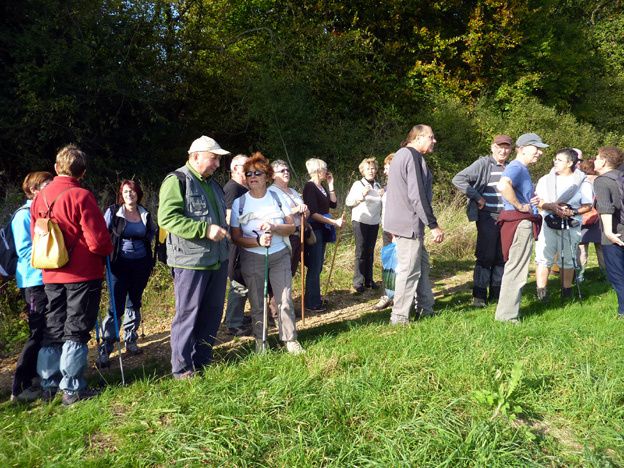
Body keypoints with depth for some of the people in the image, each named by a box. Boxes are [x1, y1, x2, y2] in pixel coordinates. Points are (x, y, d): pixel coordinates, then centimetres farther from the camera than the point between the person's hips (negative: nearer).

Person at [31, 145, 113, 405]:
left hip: (51, 276, 6)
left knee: (52, 330, 16)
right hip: (83, 274, -6)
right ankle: (72, 389, 8)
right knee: (76, 331, 3)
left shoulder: (39, 198, 4)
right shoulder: (81, 196, -15)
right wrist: (107, 251, 4)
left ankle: (48, 386, 23)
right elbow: (97, 240, -16)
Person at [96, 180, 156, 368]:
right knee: (116, 306, -7)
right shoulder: (113, 212, -3)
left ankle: (131, 341, 27)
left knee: (134, 303, 14)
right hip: (120, 264, -4)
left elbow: (152, 233, 22)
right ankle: (104, 350, -2)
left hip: (141, 264, 4)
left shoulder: (145, 214, 6)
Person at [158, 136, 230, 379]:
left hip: (217, 259, 8)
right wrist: (205, 229, -25)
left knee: (213, 311, 14)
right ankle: (182, 368, 12)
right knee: (188, 314, 0)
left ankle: (203, 359, 28)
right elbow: (167, 217, -22)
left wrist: (223, 229, 15)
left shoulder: (212, 183, 17)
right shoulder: (176, 181, -10)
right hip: (191, 261, -8)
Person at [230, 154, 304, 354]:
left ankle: (290, 339, 12)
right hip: (252, 259, -1)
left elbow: (291, 227, -1)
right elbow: (236, 237, -5)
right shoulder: (239, 203, -3)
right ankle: (260, 341, 21)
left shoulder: (278, 197, 1)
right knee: (257, 303, 6)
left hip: (280, 255, 1)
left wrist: (274, 228, -21)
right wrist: (258, 241, -21)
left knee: (285, 300, -1)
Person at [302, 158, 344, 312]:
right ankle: (312, 303, 1)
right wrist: (334, 222, -20)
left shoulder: (321, 187, 13)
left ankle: (315, 298, 24)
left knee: (318, 266, 14)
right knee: (314, 267, -6)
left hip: (322, 230, 9)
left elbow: (333, 204, 9)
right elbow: (313, 213, -20)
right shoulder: (310, 187, -14)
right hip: (314, 230, -9)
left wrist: (330, 185, 4)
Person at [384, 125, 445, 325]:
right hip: (408, 223, -11)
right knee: (409, 269, -4)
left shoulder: (402, 155, 19)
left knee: (422, 264, 17)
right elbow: (417, 196, -21)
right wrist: (433, 225, -18)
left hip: (403, 222, 11)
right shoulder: (413, 157, -15)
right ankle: (400, 317, 4)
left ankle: (425, 308, 26)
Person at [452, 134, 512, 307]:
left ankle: (496, 293, 22)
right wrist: (477, 197, -14)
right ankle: (479, 295, 6)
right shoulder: (483, 164, -5)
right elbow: (458, 179, -14)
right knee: (485, 256, -3)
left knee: (502, 257, 10)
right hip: (488, 217, -6)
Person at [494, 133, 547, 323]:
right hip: (519, 222, -11)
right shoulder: (516, 168, -16)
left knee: (514, 269, 18)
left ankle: (508, 312, 29)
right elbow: (503, 185, -38)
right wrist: (520, 206, -26)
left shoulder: (522, 169, 18)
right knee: (516, 270, -5)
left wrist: (531, 202, 15)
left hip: (523, 223, 11)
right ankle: (507, 315, 3)